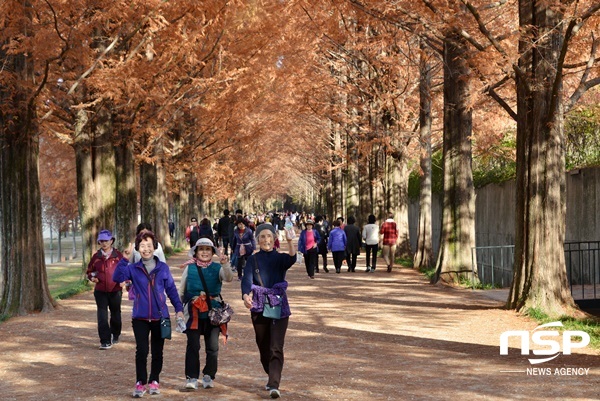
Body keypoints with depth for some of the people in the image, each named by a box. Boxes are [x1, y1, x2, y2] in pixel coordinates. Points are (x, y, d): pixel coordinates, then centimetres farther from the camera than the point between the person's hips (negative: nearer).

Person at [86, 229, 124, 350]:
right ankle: (105, 341, -8)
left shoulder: (118, 256, 0)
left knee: (115, 314, 13)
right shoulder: (96, 257, 5)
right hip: (100, 291, 0)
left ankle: (115, 335, 36)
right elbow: (89, 271, 17)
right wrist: (92, 277, -5)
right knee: (102, 316, -8)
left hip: (115, 290, 0)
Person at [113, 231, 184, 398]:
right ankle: (140, 383, 3)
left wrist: (179, 309, 0)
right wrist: (124, 260, -26)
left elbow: (171, 289, 7)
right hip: (140, 317, -1)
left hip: (160, 317, 1)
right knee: (142, 350, -10)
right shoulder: (133, 268, -1)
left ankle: (154, 381, 26)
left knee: (157, 351, 10)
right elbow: (117, 278, -17)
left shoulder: (163, 268, 2)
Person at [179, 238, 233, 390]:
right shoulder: (190, 268, 5)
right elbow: (181, 290, 10)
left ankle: (208, 376, 15)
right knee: (193, 345, -2)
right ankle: (191, 377, 4)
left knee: (213, 346, 2)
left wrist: (225, 264, -34)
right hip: (194, 311, 0)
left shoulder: (217, 268, 3)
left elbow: (228, 278, -16)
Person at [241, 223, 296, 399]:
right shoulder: (253, 260, 4)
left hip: (279, 307, -2)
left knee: (276, 348, -11)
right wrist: (246, 296, -34)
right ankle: (272, 377, 34)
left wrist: (290, 241, -42)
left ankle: (274, 385, -16)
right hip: (259, 307, 2)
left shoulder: (280, 258, 2)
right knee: (263, 347, 12)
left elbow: (292, 259, -22)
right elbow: (247, 280, -12)